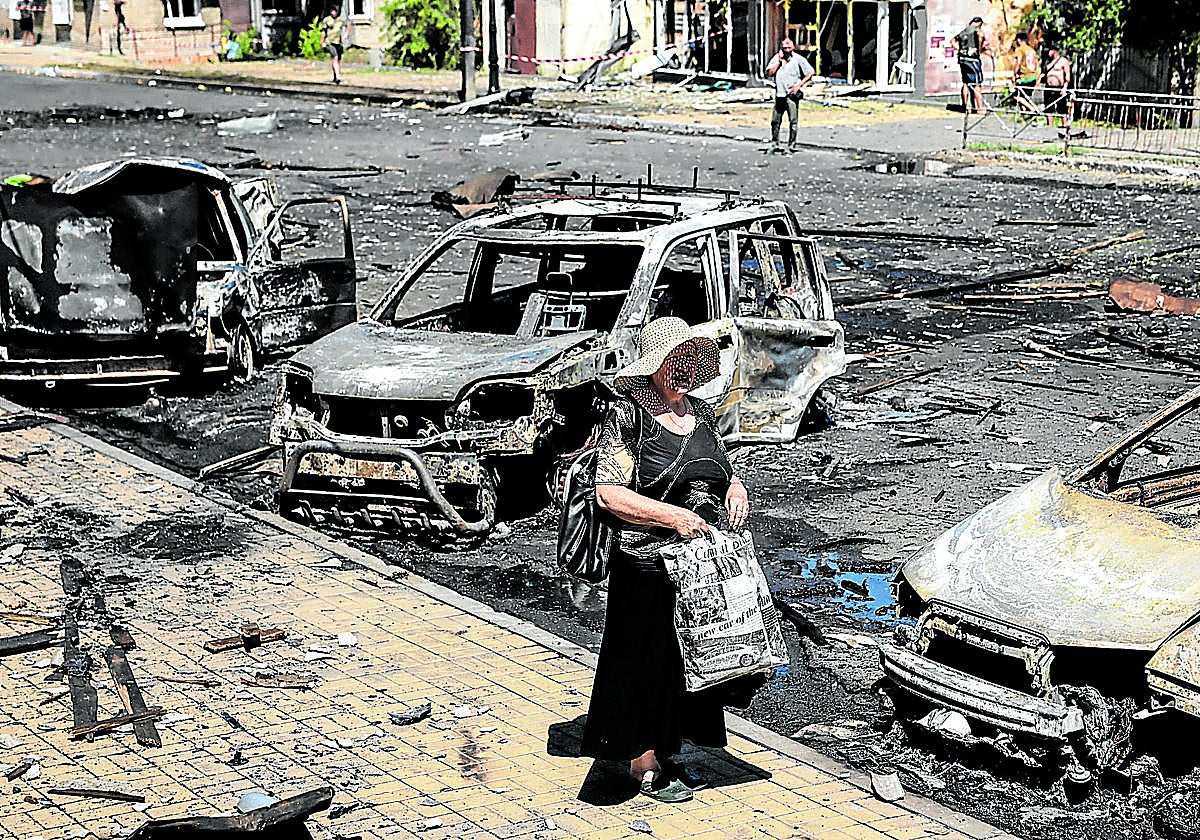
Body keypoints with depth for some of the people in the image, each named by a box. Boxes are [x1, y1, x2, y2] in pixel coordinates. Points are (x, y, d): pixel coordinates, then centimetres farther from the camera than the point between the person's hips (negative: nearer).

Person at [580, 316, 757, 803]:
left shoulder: (701, 414, 11)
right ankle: (645, 768, 13)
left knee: (692, 660, 14)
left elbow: (723, 469, 26)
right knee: (650, 661, 0)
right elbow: (609, 493, -17)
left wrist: (736, 488, 2)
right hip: (649, 566, -7)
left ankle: (666, 757, 28)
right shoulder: (628, 418, -11)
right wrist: (673, 517, -22)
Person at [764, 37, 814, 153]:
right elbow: (769, 73, 1)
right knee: (775, 121, 8)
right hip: (779, 94, 4)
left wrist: (799, 85, -7)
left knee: (793, 121, -6)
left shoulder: (798, 59, -2)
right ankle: (774, 144, 19)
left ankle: (791, 145, -2)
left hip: (792, 94, -4)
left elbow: (811, 72, 0)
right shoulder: (776, 58, 8)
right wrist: (779, 61, -5)